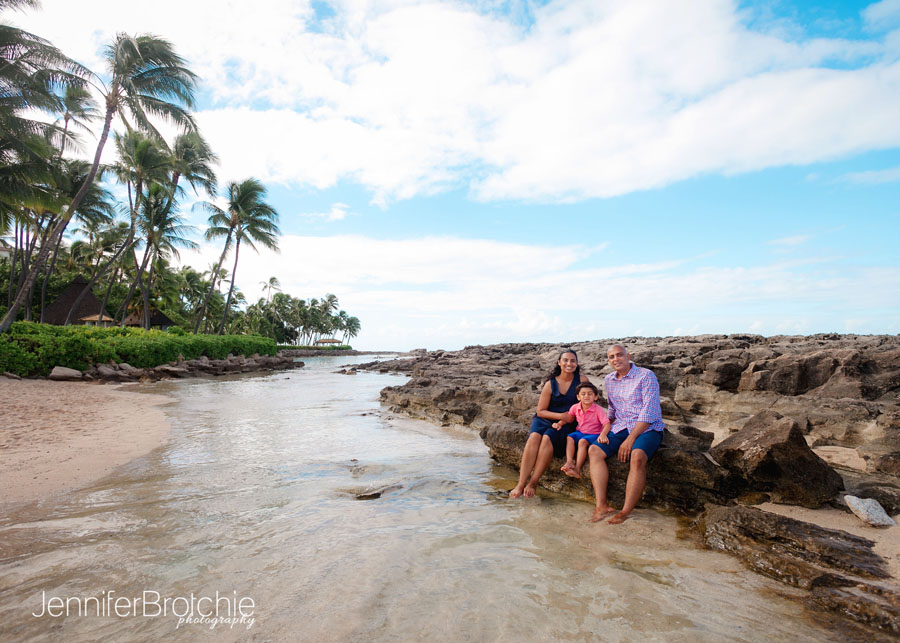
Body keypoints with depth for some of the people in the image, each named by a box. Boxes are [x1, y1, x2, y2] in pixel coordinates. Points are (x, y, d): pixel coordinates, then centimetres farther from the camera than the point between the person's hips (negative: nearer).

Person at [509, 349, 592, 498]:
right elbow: (540, 411, 3)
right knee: (534, 437, -30)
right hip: (545, 419, 1)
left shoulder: (582, 380, 2)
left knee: (547, 438, -32)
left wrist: (570, 418, -9)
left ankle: (533, 483, -26)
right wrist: (560, 415, -12)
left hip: (567, 424, -1)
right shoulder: (551, 384, 2)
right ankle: (521, 484, -33)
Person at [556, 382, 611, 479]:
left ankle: (577, 468, -31)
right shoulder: (575, 407, -4)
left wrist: (603, 434, -45)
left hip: (594, 434, -5)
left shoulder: (598, 410, -17)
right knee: (569, 437, -22)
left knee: (582, 441, -31)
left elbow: (607, 424, -24)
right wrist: (559, 424, -8)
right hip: (580, 432, 5)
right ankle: (569, 462, -28)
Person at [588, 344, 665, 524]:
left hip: (647, 428, -6)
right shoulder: (609, 380, 13)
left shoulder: (646, 376, -8)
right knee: (594, 450, -17)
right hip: (621, 428, 6)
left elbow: (649, 412, -16)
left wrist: (630, 439, -21)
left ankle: (626, 512, -26)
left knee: (637, 456, -35)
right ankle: (601, 505, -22)